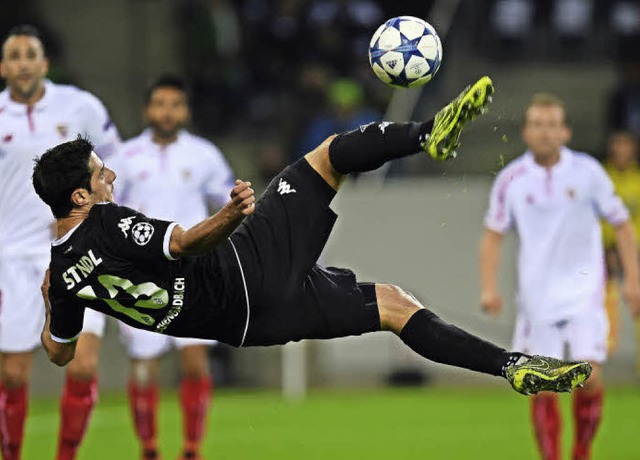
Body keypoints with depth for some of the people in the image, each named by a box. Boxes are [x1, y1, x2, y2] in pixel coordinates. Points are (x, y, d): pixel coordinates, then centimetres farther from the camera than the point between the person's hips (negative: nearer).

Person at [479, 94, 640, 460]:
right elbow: (493, 234, 6)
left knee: (589, 377, -12)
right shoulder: (511, 179, -1)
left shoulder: (587, 171, -3)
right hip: (537, 298, 1)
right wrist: (489, 287, -6)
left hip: (584, 292, -1)